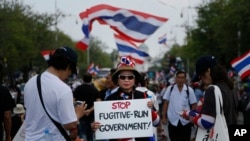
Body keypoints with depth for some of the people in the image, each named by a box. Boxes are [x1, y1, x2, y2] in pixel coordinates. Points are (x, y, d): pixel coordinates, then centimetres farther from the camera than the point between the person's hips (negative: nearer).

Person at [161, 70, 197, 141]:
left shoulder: (189, 90, -2)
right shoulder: (170, 89, 0)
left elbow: (194, 105, 3)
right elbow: (166, 103, 4)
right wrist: (164, 117, 1)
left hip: (185, 121, -1)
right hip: (173, 121, 1)